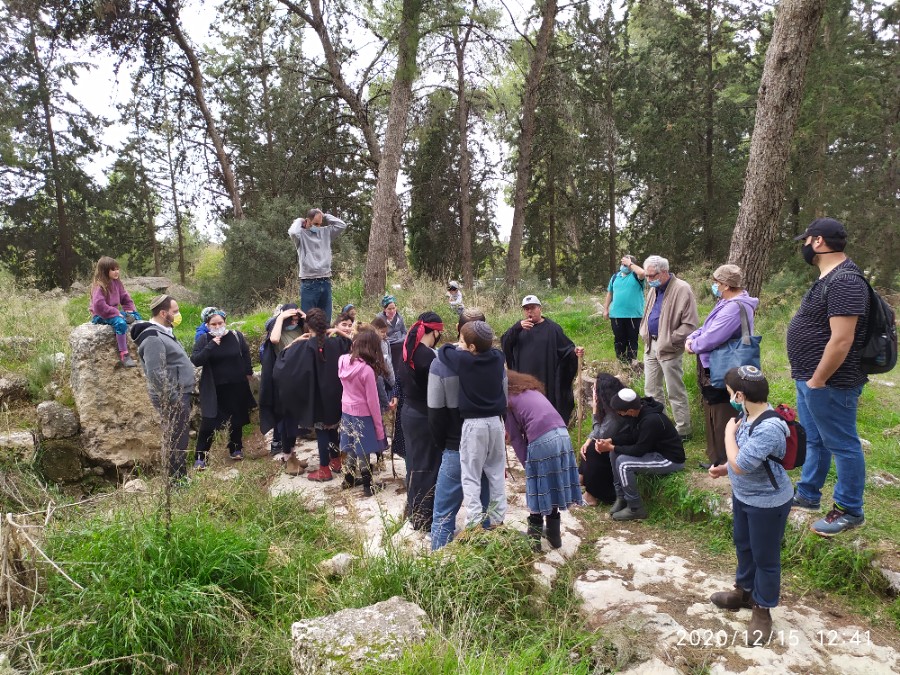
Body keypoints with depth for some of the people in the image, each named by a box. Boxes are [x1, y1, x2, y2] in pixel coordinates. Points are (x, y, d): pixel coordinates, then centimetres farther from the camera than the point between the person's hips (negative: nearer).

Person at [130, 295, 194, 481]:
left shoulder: (164, 332, 14)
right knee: (176, 440, -4)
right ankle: (177, 480, 5)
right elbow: (156, 374, -25)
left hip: (180, 394, 10)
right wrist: (174, 399, -22)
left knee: (179, 438, 16)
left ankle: (180, 477, 26)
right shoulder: (153, 338, -19)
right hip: (173, 398, -10)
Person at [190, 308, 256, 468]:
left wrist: (248, 372, 14)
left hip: (236, 387, 2)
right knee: (208, 423, -5)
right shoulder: (204, 339, -8)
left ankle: (236, 449, 35)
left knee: (236, 420, 15)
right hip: (213, 389, -2)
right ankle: (200, 457, 6)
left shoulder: (236, 336, -4)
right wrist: (211, 345, -26)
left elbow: (246, 355, 11)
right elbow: (195, 360, -19)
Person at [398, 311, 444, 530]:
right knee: (427, 465, 2)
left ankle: (414, 510, 33)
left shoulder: (408, 351, 4)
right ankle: (424, 517, 12)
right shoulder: (428, 355, -23)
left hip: (409, 412, 9)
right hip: (424, 415, -9)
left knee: (414, 462, 20)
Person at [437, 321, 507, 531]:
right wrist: (464, 346, 18)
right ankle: (497, 520, 21)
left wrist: (458, 347, 16)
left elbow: (443, 351, 0)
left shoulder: (463, 359, -15)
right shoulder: (497, 357, 0)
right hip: (496, 421, 5)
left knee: (471, 477, 2)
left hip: (474, 424, -5)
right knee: (497, 473, 15)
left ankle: (474, 524, 0)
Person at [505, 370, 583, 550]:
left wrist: (526, 464, 10)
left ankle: (533, 539, 19)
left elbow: (516, 438, 7)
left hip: (541, 441, -6)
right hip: (562, 434, 6)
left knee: (539, 491, 7)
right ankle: (554, 535, 29)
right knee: (553, 486, 18)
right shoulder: (532, 389, 28)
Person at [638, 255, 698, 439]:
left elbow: (690, 324, -17)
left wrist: (669, 341, -18)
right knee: (651, 389, 15)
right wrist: (644, 333, 9)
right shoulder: (654, 289, 11)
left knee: (675, 392, 1)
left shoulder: (682, 289, -15)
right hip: (651, 345, 8)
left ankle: (683, 431, 13)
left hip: (669, 349, -8)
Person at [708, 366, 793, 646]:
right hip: (743, 495, 9)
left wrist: (729, 433, -20)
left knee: (765, 557, 11)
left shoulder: (769, 428, -34)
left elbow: (741, 464, -31)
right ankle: (745, 591, 47)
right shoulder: (748, 415, -5)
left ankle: (762, 610, 30)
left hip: (767, 503, -9)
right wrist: (724, 468, 1)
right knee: (743, 545, 26)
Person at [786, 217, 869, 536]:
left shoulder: (844, 281, -22)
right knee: (813, 441, 21)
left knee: (842, 446, 4)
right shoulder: (828, 277, 11)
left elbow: (841, 339, -27)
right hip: (810, 379, 10)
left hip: (828, 383, -10)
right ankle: (807, 495, 35)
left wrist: (817, 381, -21)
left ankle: (850, 511, 18)